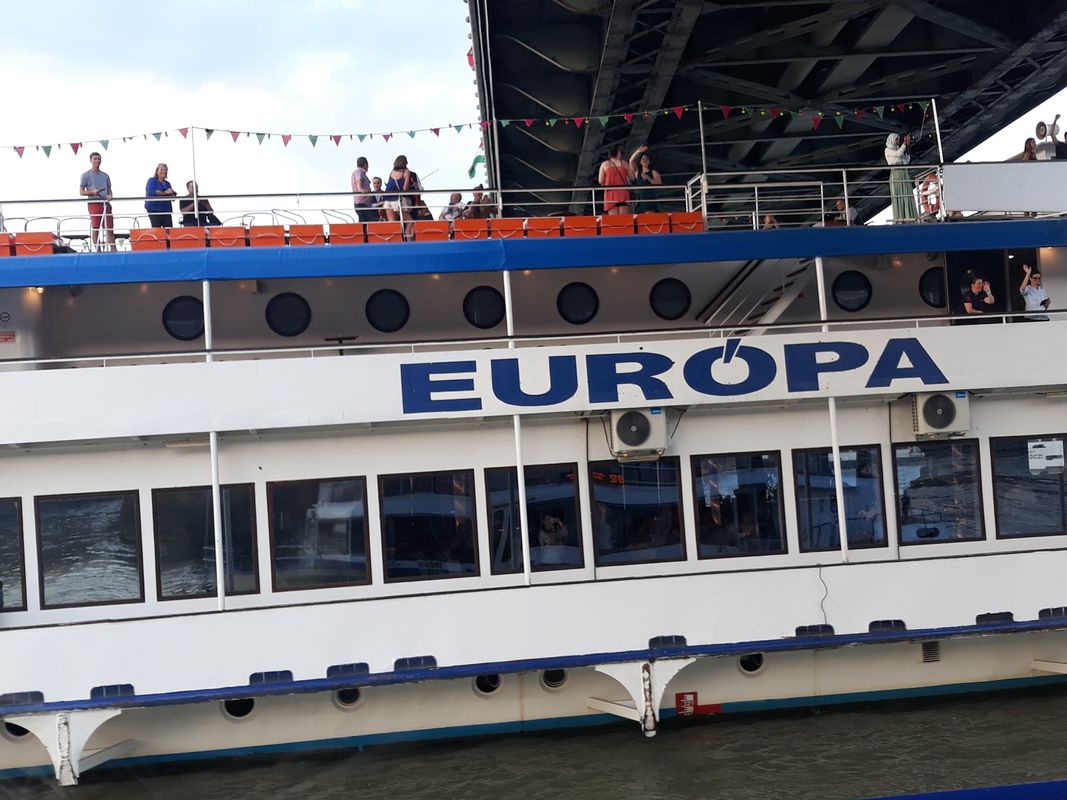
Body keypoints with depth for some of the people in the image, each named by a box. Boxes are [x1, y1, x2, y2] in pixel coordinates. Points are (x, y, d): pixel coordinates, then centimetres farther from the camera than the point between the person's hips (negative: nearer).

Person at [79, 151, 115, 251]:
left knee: (110, 228, 0)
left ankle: (113, 249, -1)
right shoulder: (86, 175, 4)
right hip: (94, 203, -4)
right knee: (95, 228, -4)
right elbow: (81, 192, 2)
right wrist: (92, 192, -16)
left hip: (106, 204, 4)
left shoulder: (105, 176, 17)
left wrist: (109, 195, -3)